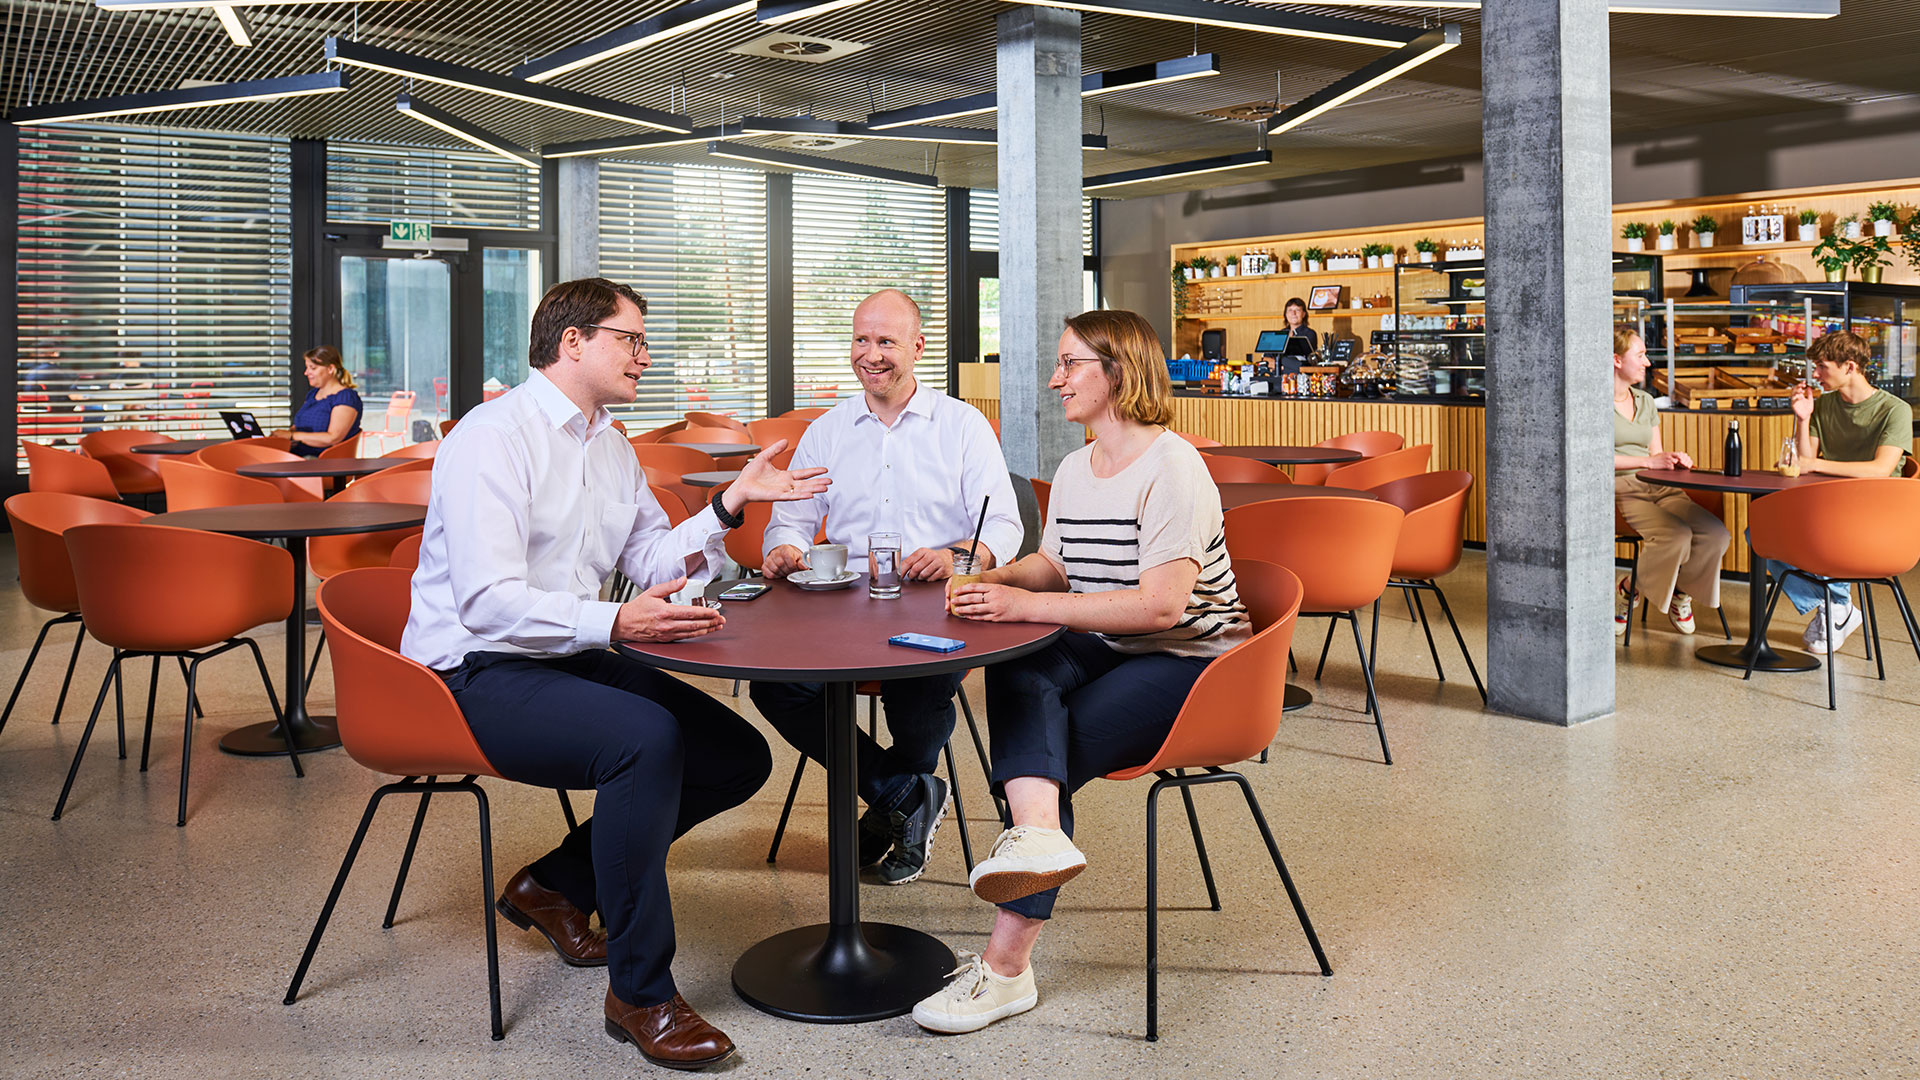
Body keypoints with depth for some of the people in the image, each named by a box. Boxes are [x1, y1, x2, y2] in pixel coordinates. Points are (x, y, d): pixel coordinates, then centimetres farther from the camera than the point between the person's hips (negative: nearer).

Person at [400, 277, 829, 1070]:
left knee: (738, 756, -1)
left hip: (571, 659, 9)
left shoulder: (610, 447, 15)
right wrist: (614, 624, -37)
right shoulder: (494, 438, -15)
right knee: (646, 736, -34)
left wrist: (729, 505, 2)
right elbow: (489, 601, -25)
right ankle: (640, 993, -20)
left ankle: (556, 886, 14)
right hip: (476, 677, -9)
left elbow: (656, 563, 15)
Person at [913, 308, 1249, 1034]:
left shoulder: (1171, 468, -17)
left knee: (1059, 746, -24)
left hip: (1189, 662, -7)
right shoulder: (1075, 470, 12)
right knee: (1015, 670, -25)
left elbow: (1162, 603, -26)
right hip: (1107, 651, 7)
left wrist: (1028, 604, -29)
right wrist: (997, 580, -5)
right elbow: (1054, 565, 19)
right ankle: (1038, 833, -48)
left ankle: (1006, 966, -20)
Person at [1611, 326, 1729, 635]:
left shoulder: (1646, 401, 22)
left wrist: (1674, 459, 0)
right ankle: (1626, 593, -8)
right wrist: (1647, 461, -15)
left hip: (1659, 488, 7)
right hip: (1619, 490, -6)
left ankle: (1680, 592, 7)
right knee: (1676, 535, -32)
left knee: (1716, 534, -19)